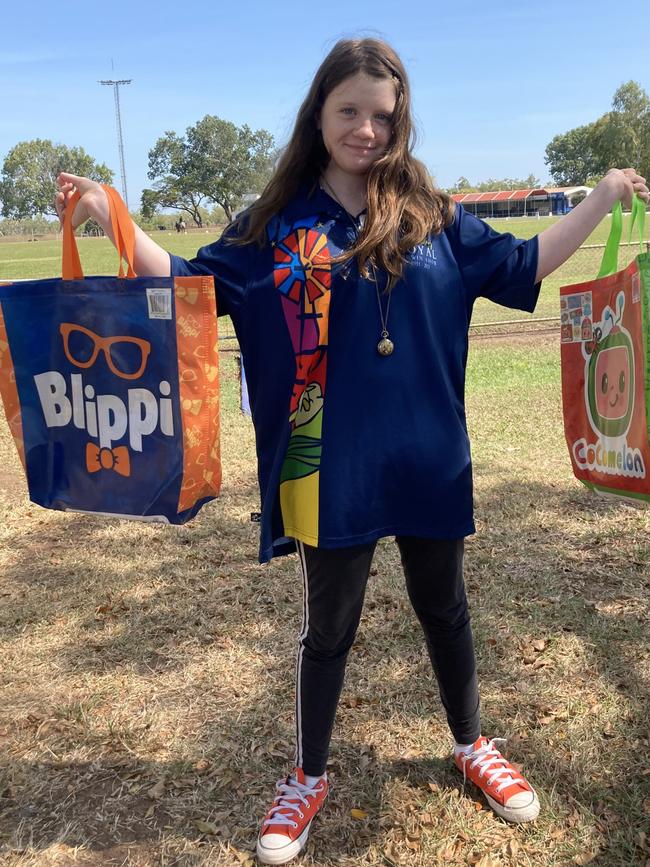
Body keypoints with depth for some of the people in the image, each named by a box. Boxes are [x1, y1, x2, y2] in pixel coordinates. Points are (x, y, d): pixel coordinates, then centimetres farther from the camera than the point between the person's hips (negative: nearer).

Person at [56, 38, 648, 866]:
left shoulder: (431, 216, 3)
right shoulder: (276, 224, 0)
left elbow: (521, 268, 10)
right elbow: (192, 283, 2)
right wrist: (109, 217, -8)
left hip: (427, 460, 2)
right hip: (330, 470, -1)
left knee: (442, 606, 19)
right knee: (328, 624, 13)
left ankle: (471, 745, 44)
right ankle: (308, 776, 36)